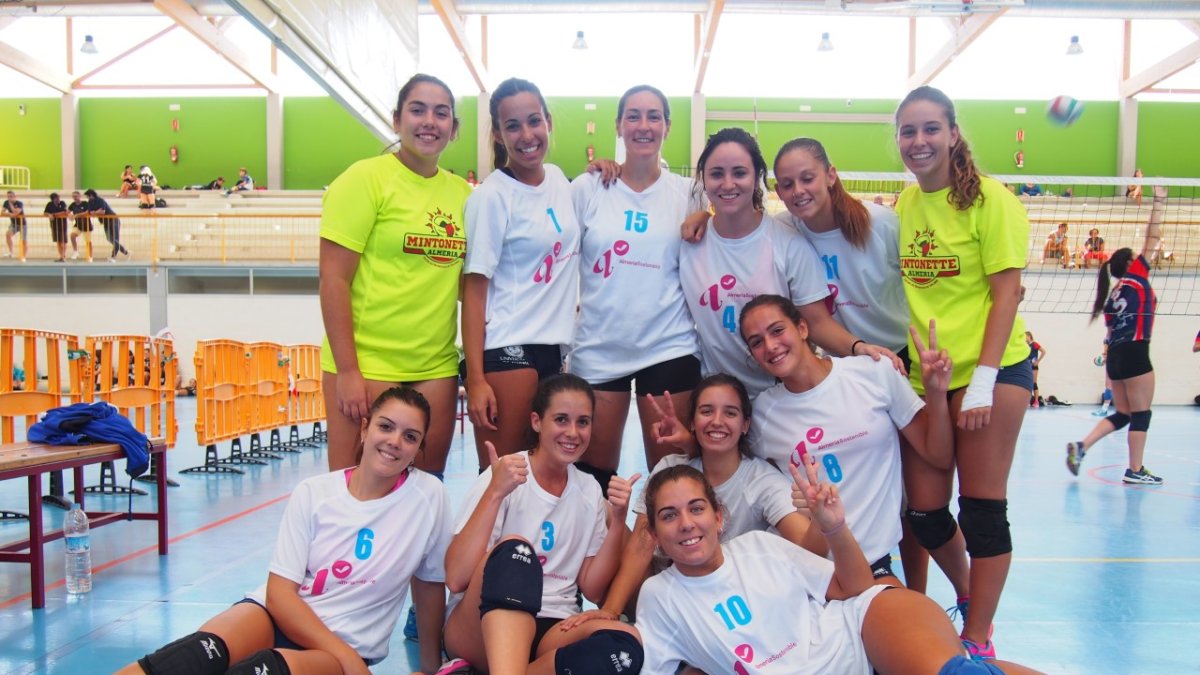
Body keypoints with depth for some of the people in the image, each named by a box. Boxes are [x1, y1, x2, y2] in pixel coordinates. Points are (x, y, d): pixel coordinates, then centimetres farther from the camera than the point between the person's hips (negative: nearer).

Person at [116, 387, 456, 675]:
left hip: (346, 645, -2)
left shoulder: (429, 496, -7)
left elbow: (430, 582, 6)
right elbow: (279, 590, -8)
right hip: (278, 614, 2)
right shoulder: (313, 493, -3)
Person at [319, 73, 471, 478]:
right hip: (365, 366, -4)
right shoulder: (366, 178, -5)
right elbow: (333, 278, -10)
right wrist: (347, 370, -14)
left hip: (437, 368, 5)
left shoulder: (462, 192, 9)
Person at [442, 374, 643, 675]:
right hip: (477, 629, -4)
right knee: (514, 548, -34)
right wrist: (495, 493, -24)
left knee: (625, 643, -30)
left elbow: (592, 589, 6)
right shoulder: (504, 478, -6)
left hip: (551, 631, 4)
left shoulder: (590, 492, 8)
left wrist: (618, 520, -5)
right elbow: (456, 579, -17)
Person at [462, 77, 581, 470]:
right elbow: (474, 289, -11)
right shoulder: (492, 196, -9)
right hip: (506, 349, -6)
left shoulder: (559, 179, 8)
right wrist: (475, 378, -17)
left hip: (557, 347, 6)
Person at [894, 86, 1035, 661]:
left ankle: (978, 639, 16)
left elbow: (1006, 293, -10)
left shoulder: (989, 198, -6)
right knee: (924, 509, 6)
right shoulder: (903, 205, 8)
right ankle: (967, 595, 34)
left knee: (982, 507, -1)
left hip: (990, 369, -4)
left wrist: (983, 379, -16)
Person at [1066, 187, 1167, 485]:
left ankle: (1081, 445, -5)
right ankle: (1135, 470, 2)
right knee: (1141, 414, 0)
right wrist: (1158, 202, 4)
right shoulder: (1137, 277, -1)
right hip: (1135, 352, -7)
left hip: (1114, 355, 7)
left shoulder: (1112, 295, 15)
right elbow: (1153, 237, -1)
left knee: (1122, 414, 11)